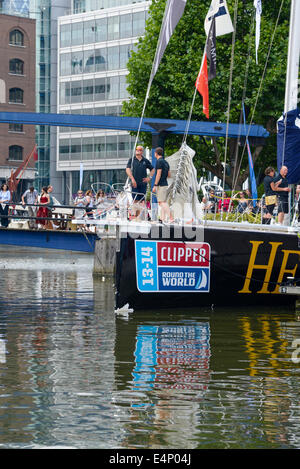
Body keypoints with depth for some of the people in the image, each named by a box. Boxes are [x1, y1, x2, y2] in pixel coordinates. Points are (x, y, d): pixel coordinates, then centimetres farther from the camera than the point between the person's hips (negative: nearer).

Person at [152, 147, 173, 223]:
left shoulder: (159, 161, -11)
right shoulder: (166, 162, 16)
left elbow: (158, 174, -17)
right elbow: (169, 175, 18)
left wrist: (155, 185, -16)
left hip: (160, 185, -9)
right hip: (165, 184, 9)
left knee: (162, 202, -12)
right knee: (161, 202, 10)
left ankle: (170, 218, -21)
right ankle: (163, 218, 7)